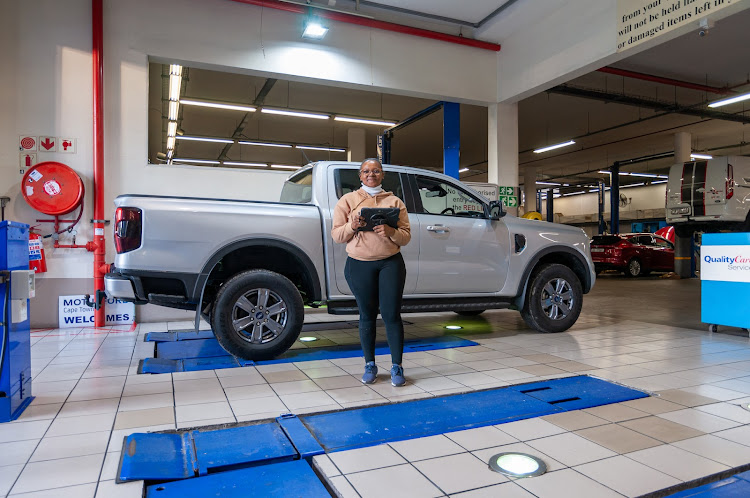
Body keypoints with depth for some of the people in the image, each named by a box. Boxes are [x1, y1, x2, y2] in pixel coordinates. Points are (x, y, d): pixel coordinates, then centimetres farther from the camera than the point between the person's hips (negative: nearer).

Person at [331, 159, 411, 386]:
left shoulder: (395, 201, 9)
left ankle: (397, 367, 10)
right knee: (367, 316, 8)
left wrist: (391, 232, -16)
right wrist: (352, 226, -15)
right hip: (359, 265, 0)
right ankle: (370, 365, 21)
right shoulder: (348, 200, 8)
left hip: (391, 263, 0)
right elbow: (336, 235, 4)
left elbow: (406, 237, 5)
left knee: (392, 315, -2)